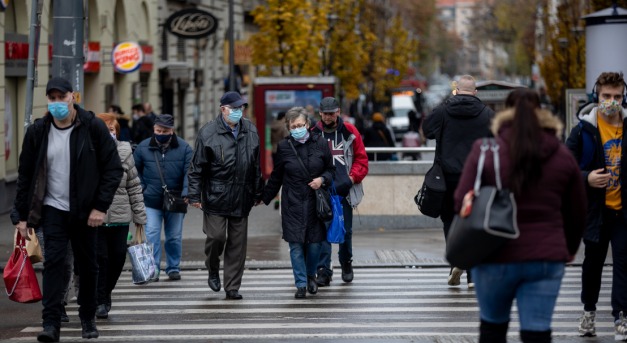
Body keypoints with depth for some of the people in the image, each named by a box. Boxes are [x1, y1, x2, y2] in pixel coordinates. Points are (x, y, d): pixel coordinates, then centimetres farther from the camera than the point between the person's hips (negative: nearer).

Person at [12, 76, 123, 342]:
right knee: (53, 261, -12)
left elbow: (113, 169, -5)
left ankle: (88, 319, 25)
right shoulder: (37, 132, 0)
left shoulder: (93, 128, -6)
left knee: (88, 266, 8)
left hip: (85, 211, 0)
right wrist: (22, 216, 2)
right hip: (53, 209, 0)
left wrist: (101, 207, -12)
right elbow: (25, 176, 6)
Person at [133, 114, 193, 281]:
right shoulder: (143, 147, 1)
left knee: (174, 237, 10)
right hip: (151, 201, 0)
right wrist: (141, 188, 3)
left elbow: (189, 172, -7)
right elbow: (135, 170, 13)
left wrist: (186, 193, -19)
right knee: (152, 236, -8)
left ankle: (173, 268, 22)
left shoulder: (184, 148, -2)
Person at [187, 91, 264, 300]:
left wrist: (258, 194, 18)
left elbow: (256, 166, 17)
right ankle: (213, 270, 25)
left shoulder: (250, 131, 9)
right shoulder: (208, 133, -6)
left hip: (242, 198, 4)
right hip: (215, 197, -4)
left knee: (238, 242, 5)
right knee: (216, 236, -6)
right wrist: (195, 195, -7)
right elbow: (197, 168, -4)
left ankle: (232, 287, 12)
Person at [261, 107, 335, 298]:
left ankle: (311, 274, 28)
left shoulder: (320, 143, 1)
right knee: (296, 244, -3)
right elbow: (276, 177, 12)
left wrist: (322, 179, -10)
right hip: (293, 204, 0)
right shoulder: (284, 147, 1)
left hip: (315, 202, 0)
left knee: (315, 242, 1)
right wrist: (265, 198, 17)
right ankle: (301, 284, 6)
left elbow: (331, 169, 10)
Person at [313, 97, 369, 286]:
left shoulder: (350, 132, 4)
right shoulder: (314, 135, 3)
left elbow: (361, 159, 6)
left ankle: (346, 263, 31)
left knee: (346, 230, 10)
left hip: (345, 191, 1)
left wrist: (352, 179, -5)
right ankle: (323, 270, -5)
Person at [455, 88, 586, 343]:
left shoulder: (485, 150, -4)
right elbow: (577, 212, 12)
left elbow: (462, 202, -7)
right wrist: (569, 248, 28)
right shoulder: (562, 156, 5)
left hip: (496, 256, -1)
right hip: (546, 257, 1)